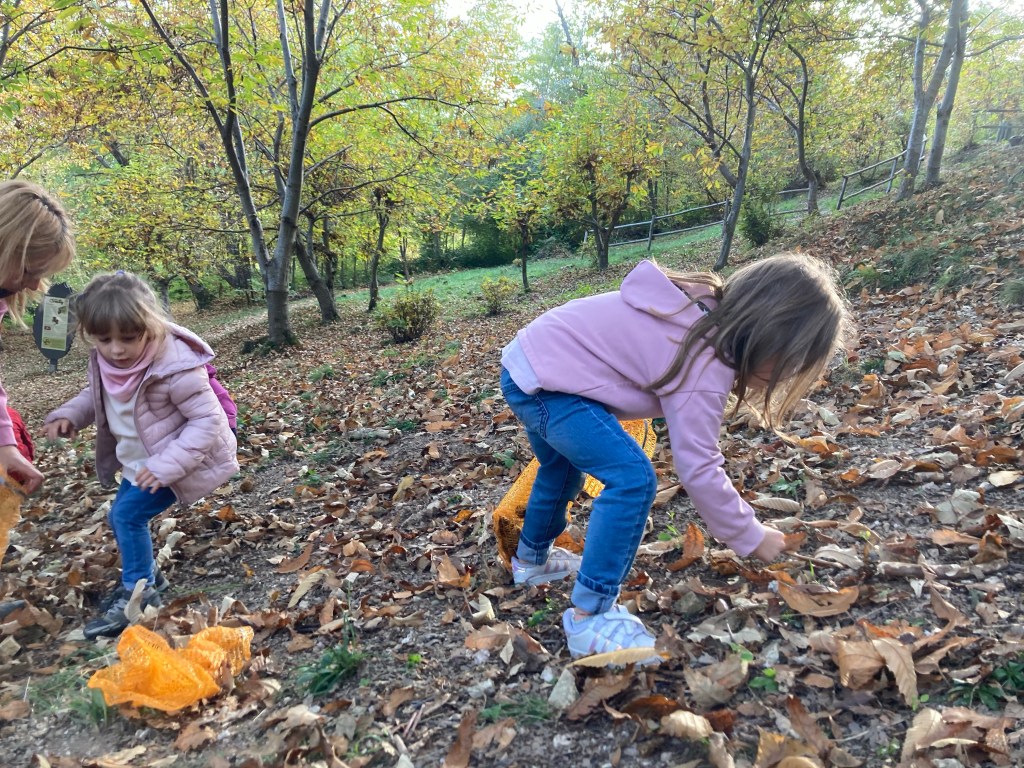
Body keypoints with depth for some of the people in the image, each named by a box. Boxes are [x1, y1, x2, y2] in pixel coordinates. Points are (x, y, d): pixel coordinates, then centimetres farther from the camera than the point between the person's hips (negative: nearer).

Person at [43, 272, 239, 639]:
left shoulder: (175, 367, -33)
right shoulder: (105, 361, -9)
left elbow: (207, 420, -29)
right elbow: (95, 395, 13)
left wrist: (167, 466, -34)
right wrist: (68, 415, -7)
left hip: (178, 461, -8)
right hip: (140, 460, 9)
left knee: (128, 514, -12)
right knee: (121, 516, 16)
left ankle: (139, 592, 7)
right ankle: (145, 576, 38)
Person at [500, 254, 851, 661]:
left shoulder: (705, 310, 4)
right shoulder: (705, 365, -22)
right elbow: (698, 469, -19)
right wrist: (751, 538, -7)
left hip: (527, 359, 10)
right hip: (543, 382, -10)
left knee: (563, 467, 30)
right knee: (633, 479, -18)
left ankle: (531, 559, 51)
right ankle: (589, 620, -10)